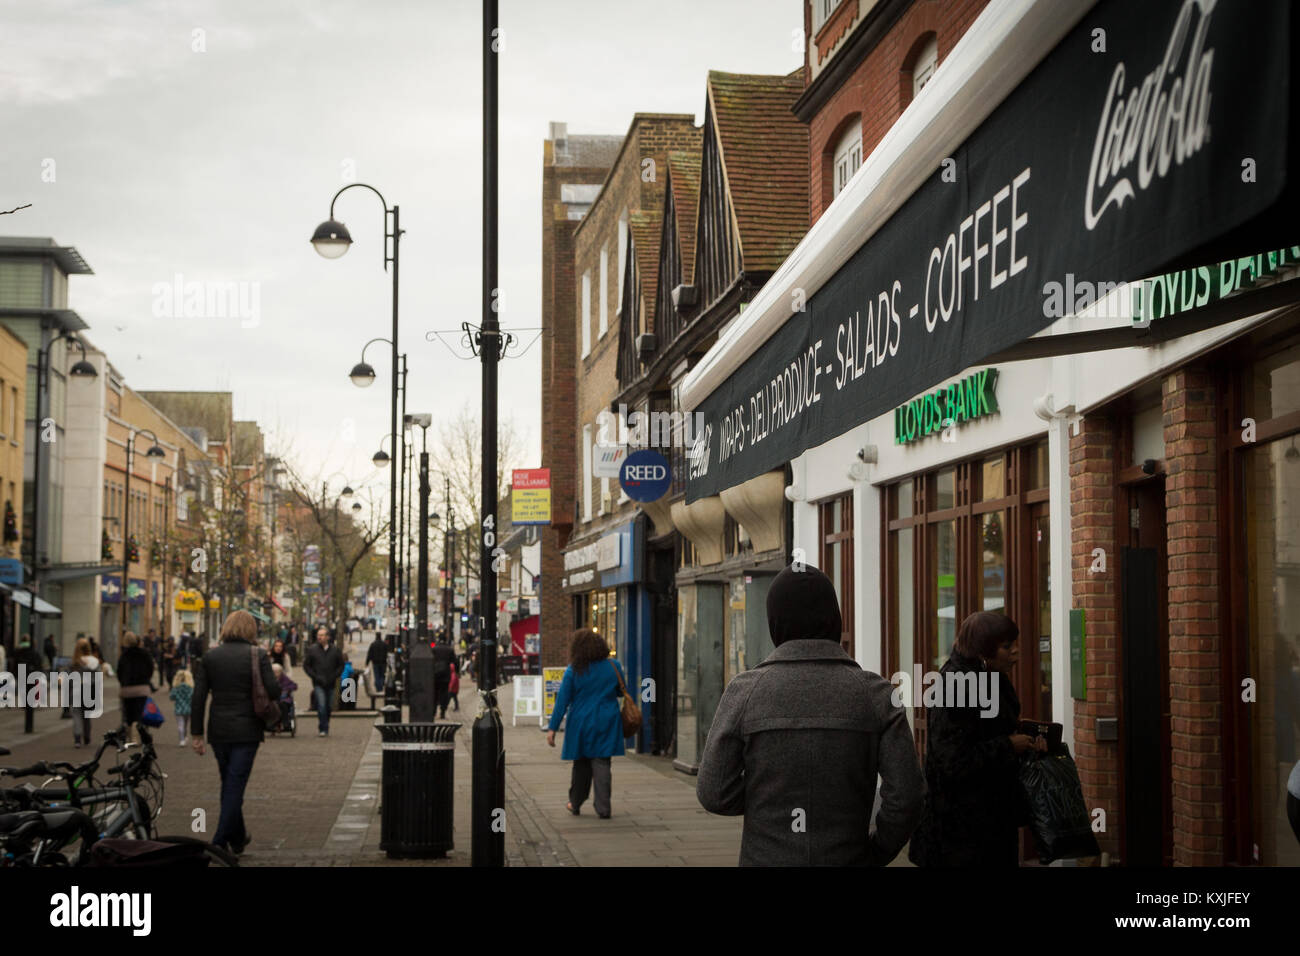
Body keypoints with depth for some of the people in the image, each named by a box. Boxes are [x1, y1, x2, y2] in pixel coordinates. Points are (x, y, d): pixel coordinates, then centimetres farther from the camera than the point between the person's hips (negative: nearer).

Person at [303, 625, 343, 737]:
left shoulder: (335, 649, 5)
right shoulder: (312, 649, 1)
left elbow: (341, 665, 11)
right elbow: (306, 665, 4)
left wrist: (334, 677, -4)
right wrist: (316, 677, -8)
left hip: (330, 684, 3)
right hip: (318, 684, -2)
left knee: (328, 707, 8)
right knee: (321, 706, -15)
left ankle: (324, 729, 21)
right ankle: (322, 729, -11)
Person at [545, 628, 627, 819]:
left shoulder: (573, 671, -8)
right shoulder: (613, 666, -2)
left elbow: (562, 701, -8)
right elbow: (622, 691, 11)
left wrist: (552, 728, -5)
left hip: (581, 723, -1)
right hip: (606, 723, 1)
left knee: (581, 764, 13)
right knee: (601, 764, 2)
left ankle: (575, 804, 25)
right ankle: (603, 808, -2)